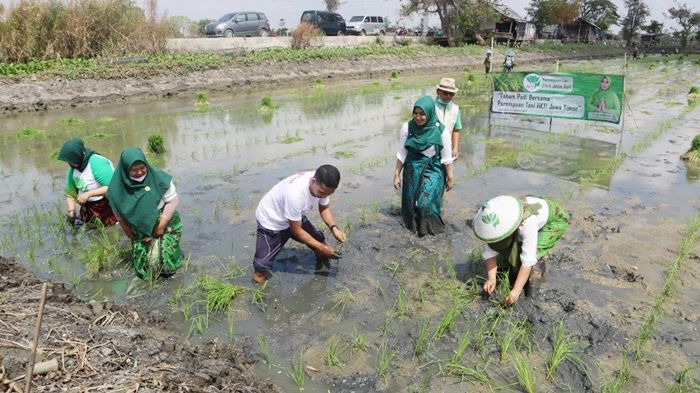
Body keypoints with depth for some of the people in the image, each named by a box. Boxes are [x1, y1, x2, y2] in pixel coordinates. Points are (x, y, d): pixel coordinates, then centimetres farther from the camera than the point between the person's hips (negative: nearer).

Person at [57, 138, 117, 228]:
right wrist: (71, 211, -9)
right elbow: (70, 194, 6)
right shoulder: (73, 169, 0)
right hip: (88, 207, 8)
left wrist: (89, 194, -32)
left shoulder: (97, 163, -24)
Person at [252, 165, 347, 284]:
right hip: (271, 222, -6)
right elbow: (296, 231, -29)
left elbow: (324, 207, 0)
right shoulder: (295, 193, -43)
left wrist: (334, 228, -18)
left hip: (295, 218, 7)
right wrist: (322, 248, -22)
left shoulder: (322, 185, -22)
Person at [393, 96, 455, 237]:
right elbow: (402, 154, -1)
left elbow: (446, 158, -6)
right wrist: (397, 175, 1)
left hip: (433, 171, -2)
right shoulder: (407, 127, -10)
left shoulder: (440, 130, -15)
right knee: (410, 203, 9)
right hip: (412, 171, 2)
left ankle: (429, 230, 11)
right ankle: (412, 227, 33)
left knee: (426, 203, -13)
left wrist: (450, 178, 0)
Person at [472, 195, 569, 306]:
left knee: (534, 252, -29)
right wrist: (491, 279, -35)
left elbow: (528, 260, -42)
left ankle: (538, 269, -3)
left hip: (555, 219, -5)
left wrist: (516, 291, -43)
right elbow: (490, 252, -22)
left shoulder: (527, 223, -44)